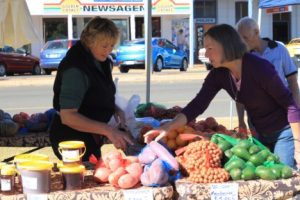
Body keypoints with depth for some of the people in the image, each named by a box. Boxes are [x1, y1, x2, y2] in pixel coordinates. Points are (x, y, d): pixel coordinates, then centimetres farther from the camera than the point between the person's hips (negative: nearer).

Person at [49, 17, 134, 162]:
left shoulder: (98, 61, 4)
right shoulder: (76, 69, -25)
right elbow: (67, 116, -29)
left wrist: (117, 111, -2)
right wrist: (107, 130, -36)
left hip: (89, 138, 9)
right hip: (72, 139, -9)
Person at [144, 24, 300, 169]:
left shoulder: (259, 67, -27)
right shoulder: (218, 74, -8)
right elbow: (197, 105, -14)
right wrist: (168, 128, -27)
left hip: (283, 132, -7)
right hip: (258, 133, 7)